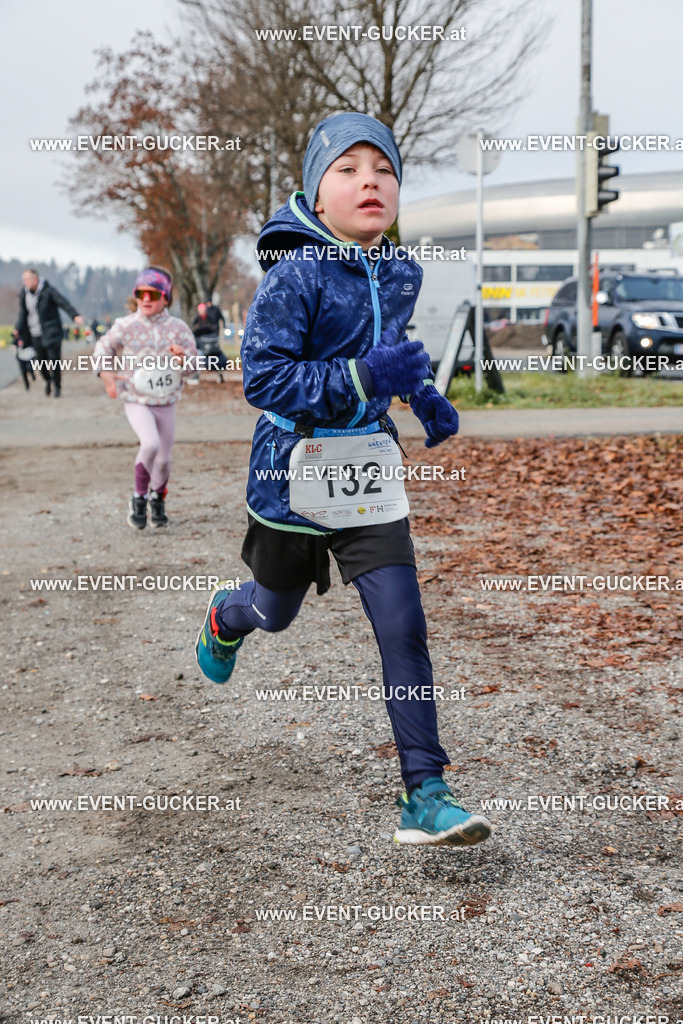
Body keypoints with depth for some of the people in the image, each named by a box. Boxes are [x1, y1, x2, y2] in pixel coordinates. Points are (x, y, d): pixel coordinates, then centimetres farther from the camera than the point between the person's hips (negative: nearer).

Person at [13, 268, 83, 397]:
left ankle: (57, 386, 9)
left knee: (54, 360, -7)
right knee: (41, 361, 5)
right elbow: (23, 313, 13)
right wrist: (18, 328, 0)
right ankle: (48, 380, 33)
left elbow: (63, 303, -18)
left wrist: (75, 315, -33)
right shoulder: (24, 294, 5)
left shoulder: (48, 291, -10)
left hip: (50, 332, -4)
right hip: (35, 334, 4)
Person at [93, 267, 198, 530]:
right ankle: (138, 496, -7)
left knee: (163, 459, 8)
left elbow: (192, 367, -2)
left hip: (166, 403, 3)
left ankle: (157, 499, 38)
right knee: (150, 444, -28)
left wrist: (183, 358, -25)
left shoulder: (178, 328, -1)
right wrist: (106, 374, -14)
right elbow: (102, 351, 5)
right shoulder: (124, 326, -6)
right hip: (136, 401, -3)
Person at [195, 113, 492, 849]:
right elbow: (261, 378, -25)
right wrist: (363, 376, -33)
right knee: (276, 612, 19)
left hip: (369, 469, 4)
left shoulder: (401, 274, 1)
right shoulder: (295, 274, -18)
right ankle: (225, 619, 57)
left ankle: (424, 794, 0)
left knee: (403, 629, -6)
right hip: (293, 472, -4)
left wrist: (423, 394, 7)